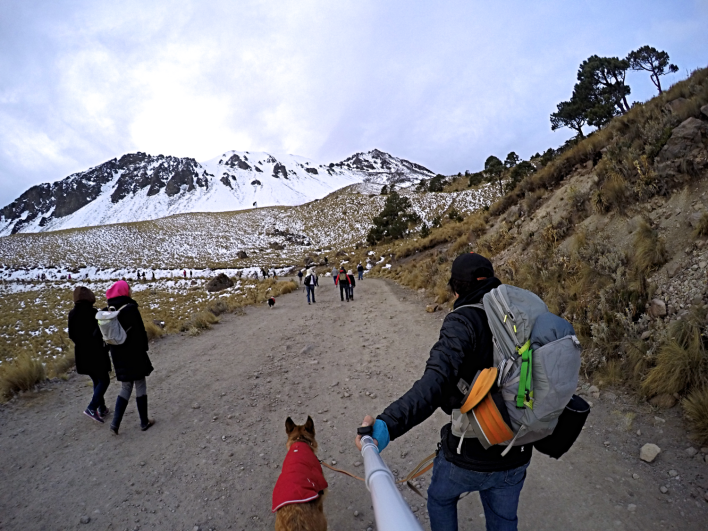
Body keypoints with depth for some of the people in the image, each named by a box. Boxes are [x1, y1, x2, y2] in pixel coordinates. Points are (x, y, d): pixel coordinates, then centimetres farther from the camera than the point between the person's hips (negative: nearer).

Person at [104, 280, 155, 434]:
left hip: (119, 356, 5)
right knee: (140, 387, 8)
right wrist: (144, 347, -4)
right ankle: (144, 422, 17)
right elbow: (140, 331, -17)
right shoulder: (130, 308, -17)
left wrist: (114, 349, 15)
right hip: (135, 354, -5)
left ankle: (116, 422, 9)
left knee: (125, 388, 18)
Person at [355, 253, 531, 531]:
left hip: (469, 454, -5)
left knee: (440, 498, 27)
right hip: (516, 455, 5)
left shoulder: (463, 320, -22)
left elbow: (436, 383, -37)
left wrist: (388, 425, -46)